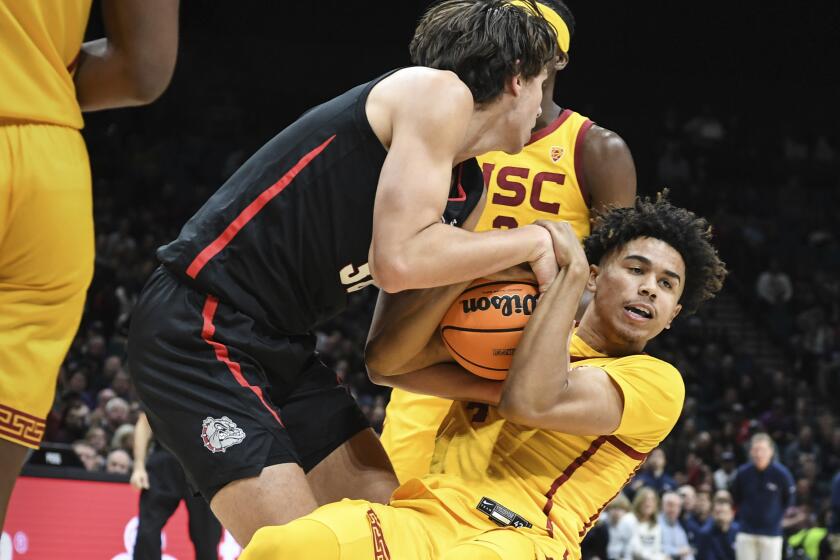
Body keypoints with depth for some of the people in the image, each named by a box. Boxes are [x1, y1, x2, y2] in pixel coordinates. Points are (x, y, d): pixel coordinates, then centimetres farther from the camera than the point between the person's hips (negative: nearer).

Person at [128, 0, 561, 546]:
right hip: (199, 333, -10)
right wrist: (533, 240, -14)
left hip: (281, 348, 10)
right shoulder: (440, 92, -12)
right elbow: (399, 261, -25)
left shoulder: (467, 189, 13)